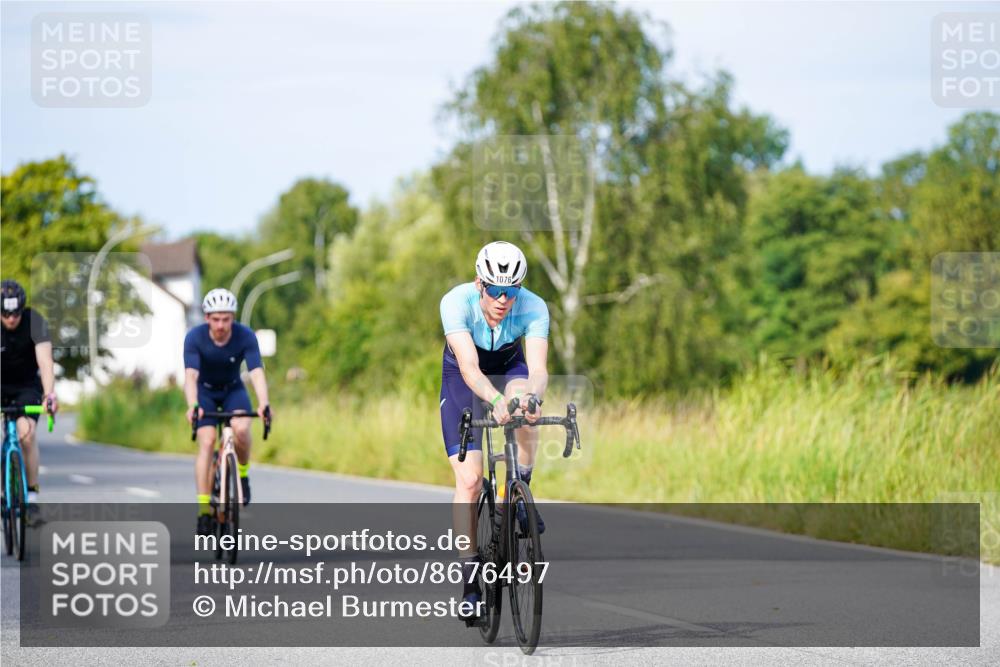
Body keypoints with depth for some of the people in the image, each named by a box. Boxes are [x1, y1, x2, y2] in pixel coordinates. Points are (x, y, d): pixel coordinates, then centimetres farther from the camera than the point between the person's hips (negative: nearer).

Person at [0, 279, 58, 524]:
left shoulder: (34, 321, -25)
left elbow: (45, 361, -35)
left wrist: (50, 395, -50)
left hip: (27, 386, -1)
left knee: (26, 434, -22)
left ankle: (32, 494, -11)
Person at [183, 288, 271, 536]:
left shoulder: (246, 337, -24)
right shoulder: (194, 337, -25)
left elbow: (257, 372, -33)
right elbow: (191, 376, -34)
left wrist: (263, 404, -50)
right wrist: (192, 406, -52)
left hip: (233, 390, 0)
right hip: (205, 392, 0)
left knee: (241, 429, -29)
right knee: (207, 441, -20)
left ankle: (242, 474, 0)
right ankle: (204, 510, -18)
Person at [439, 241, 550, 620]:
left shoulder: (533, 308, -30)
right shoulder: (457, 302, -34)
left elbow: (538, 369, -40)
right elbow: (469, 365, -44)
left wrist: (531, 396, -63)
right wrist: (495, 400, -63)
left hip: (509, 368, 2)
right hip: (463, 378, -1)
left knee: (525, 405, -36)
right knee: (469, 480, -13)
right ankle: (469, 582, -6)